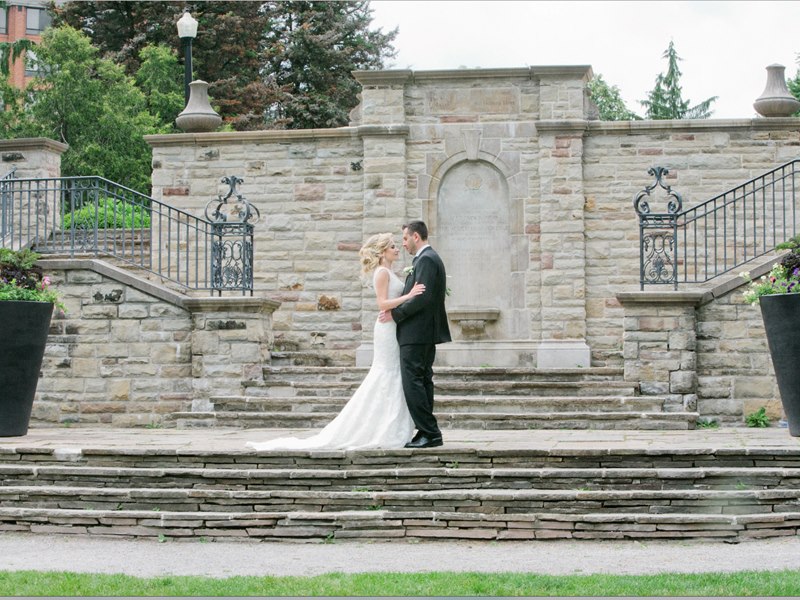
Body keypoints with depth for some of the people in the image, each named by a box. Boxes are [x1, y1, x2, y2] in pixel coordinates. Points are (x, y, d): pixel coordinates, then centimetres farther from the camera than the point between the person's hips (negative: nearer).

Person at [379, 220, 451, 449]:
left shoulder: (425, 260, -14)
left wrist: (395, 314, -15)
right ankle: (427, 433, 14)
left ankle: (429, 433, -11)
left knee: (413, 383, -10)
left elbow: (423, 297, -23)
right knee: (422, 382, 12)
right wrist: (397, 310, 8)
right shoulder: (430, 258, 19)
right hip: (426, 334, 11)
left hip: (416, 335, -11)